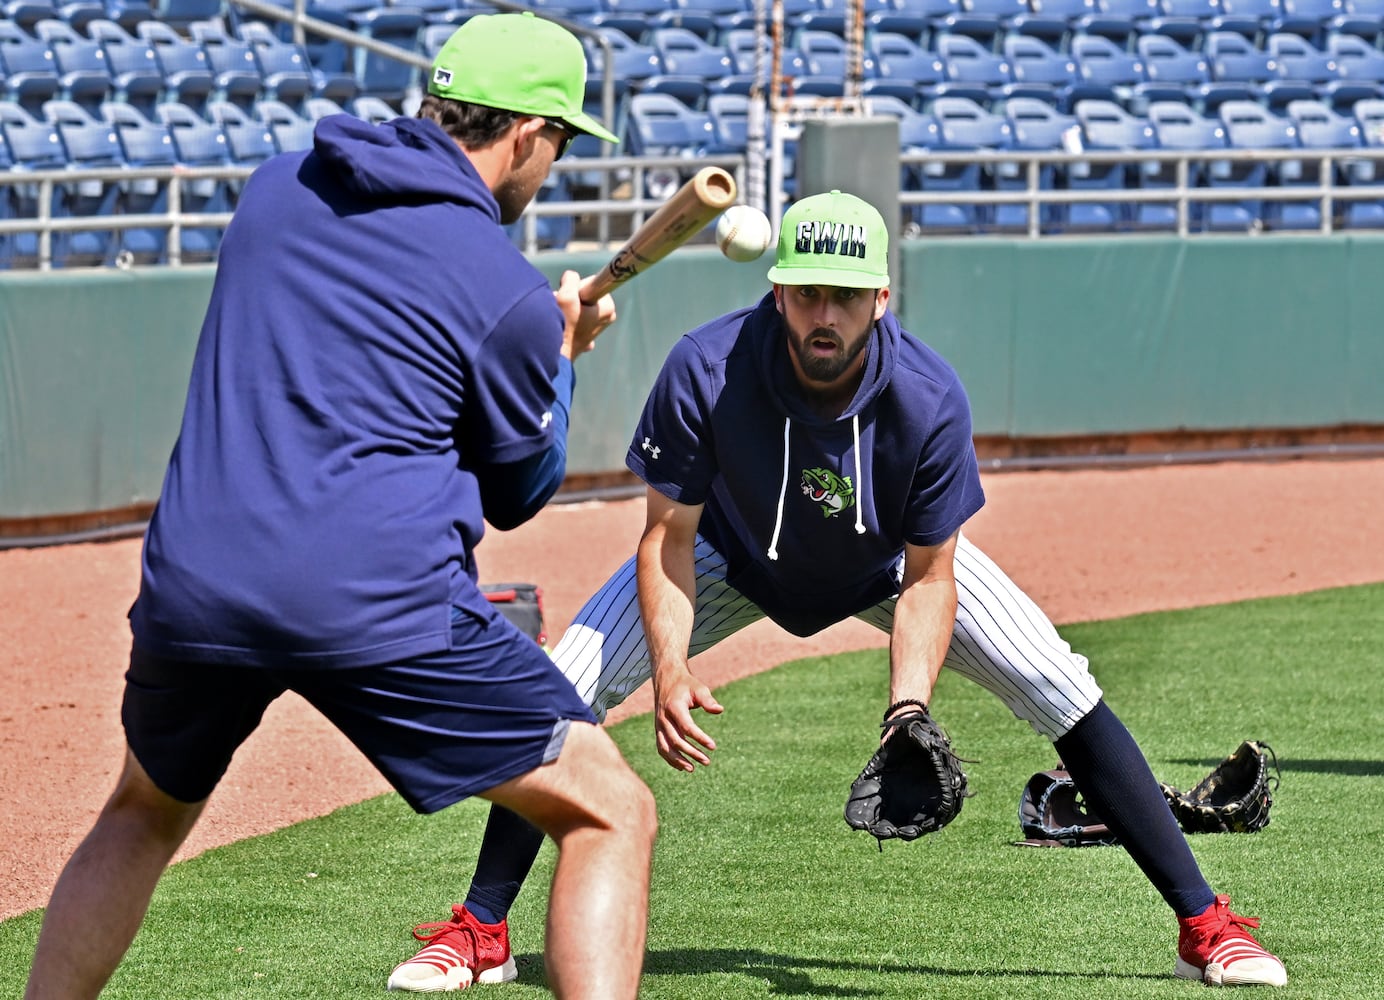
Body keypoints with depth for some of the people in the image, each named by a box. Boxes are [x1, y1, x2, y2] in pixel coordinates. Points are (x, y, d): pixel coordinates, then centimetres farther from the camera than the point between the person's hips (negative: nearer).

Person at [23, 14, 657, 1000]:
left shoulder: (277, 188, 15)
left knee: (145, 812, 32)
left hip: (193, 587, 5)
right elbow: (517, 493, 12)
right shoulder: (511, 297, 0)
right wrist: (559, 358, 27)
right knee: (611, 814, 4)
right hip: (378, 602, -5)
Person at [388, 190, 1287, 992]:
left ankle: (1205, 927, -6)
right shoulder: (706, 373, -35)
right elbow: (669, 536, -23)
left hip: (888, 566, 0)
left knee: (1064, 694, -15)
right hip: (736, 557, 0)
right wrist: (670, 672, -38)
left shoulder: (930, 399, -33)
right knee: (561, 692, -16)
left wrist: (909, 708, -38)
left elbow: (928, 578, -23)